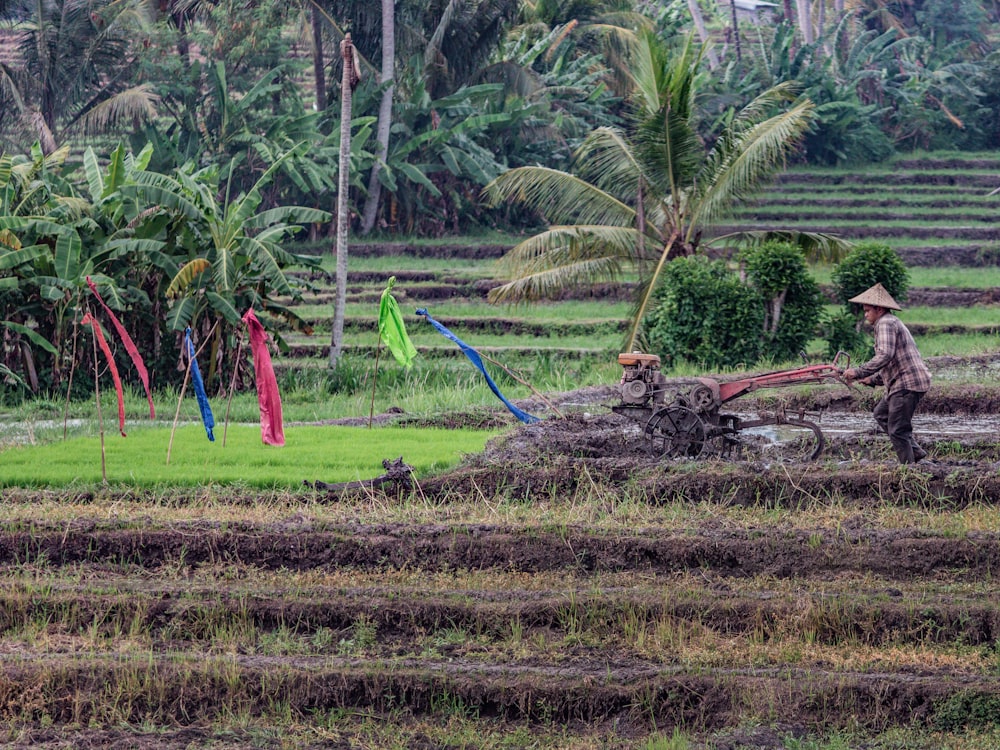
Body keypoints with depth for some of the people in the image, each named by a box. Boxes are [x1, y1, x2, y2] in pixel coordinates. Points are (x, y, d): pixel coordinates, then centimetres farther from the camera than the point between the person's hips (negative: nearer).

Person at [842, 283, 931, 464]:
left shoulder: (886, 324, -10)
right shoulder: (892, 323, 24)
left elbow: (885, 356, -25)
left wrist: (858, 372, -24)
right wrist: (873, 379, 20)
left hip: (907, 383, -11)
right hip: (904, 383, 11)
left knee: (897, 430, -8)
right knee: (881, 414, 22)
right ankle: (915, 451, 18)